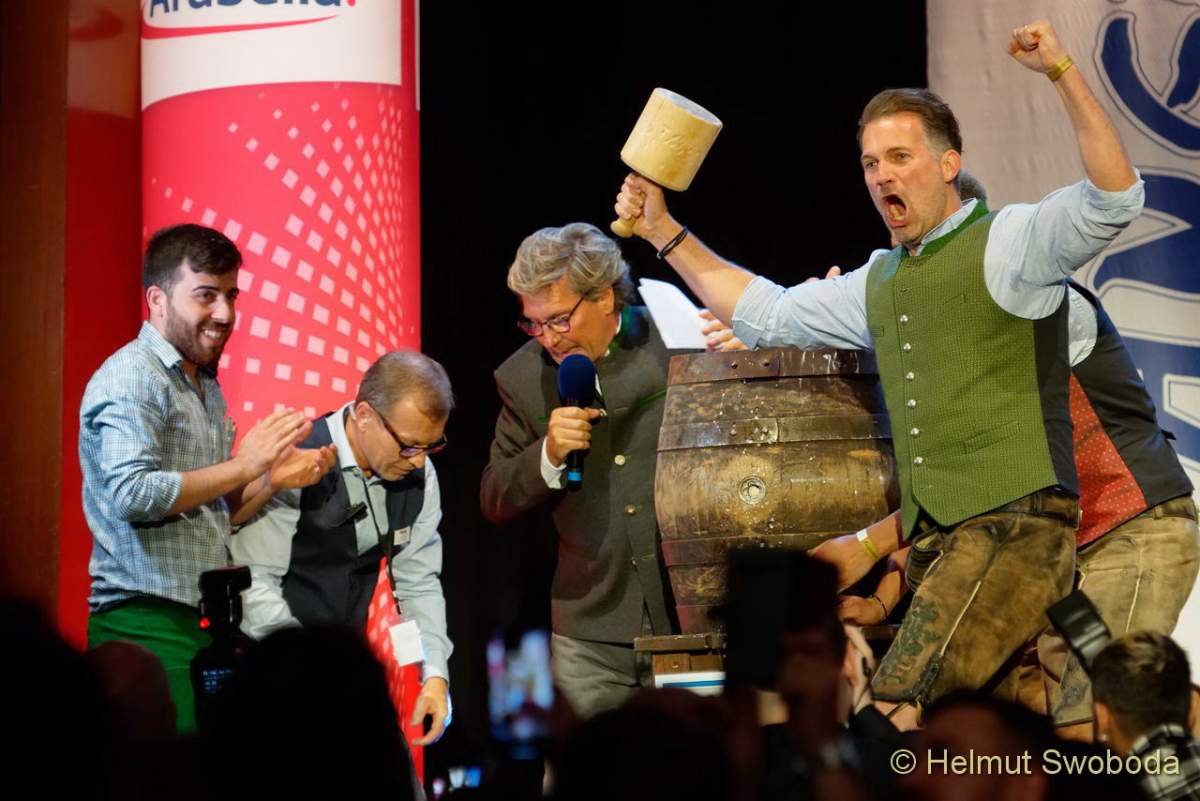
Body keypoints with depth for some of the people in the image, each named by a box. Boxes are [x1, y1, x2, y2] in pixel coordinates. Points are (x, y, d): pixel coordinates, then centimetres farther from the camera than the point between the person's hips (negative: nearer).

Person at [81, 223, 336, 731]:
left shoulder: (206, 386, 20)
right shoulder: (131, 378, -9)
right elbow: (132, 494, -22)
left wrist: (273, 481, 6)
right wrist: (244, 465, -16)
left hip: (199, 625, 9)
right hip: (145, 623, -9)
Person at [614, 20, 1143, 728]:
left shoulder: (1006, 242, -1)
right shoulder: (879, 283, 22)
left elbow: (1116, 199, -17)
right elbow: (767, 314, 31)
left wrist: (1062, 71, -24)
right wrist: (665, 233, 27)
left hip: (1014, 528, -7)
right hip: (937, 540, 7)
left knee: (895, 714, -21)